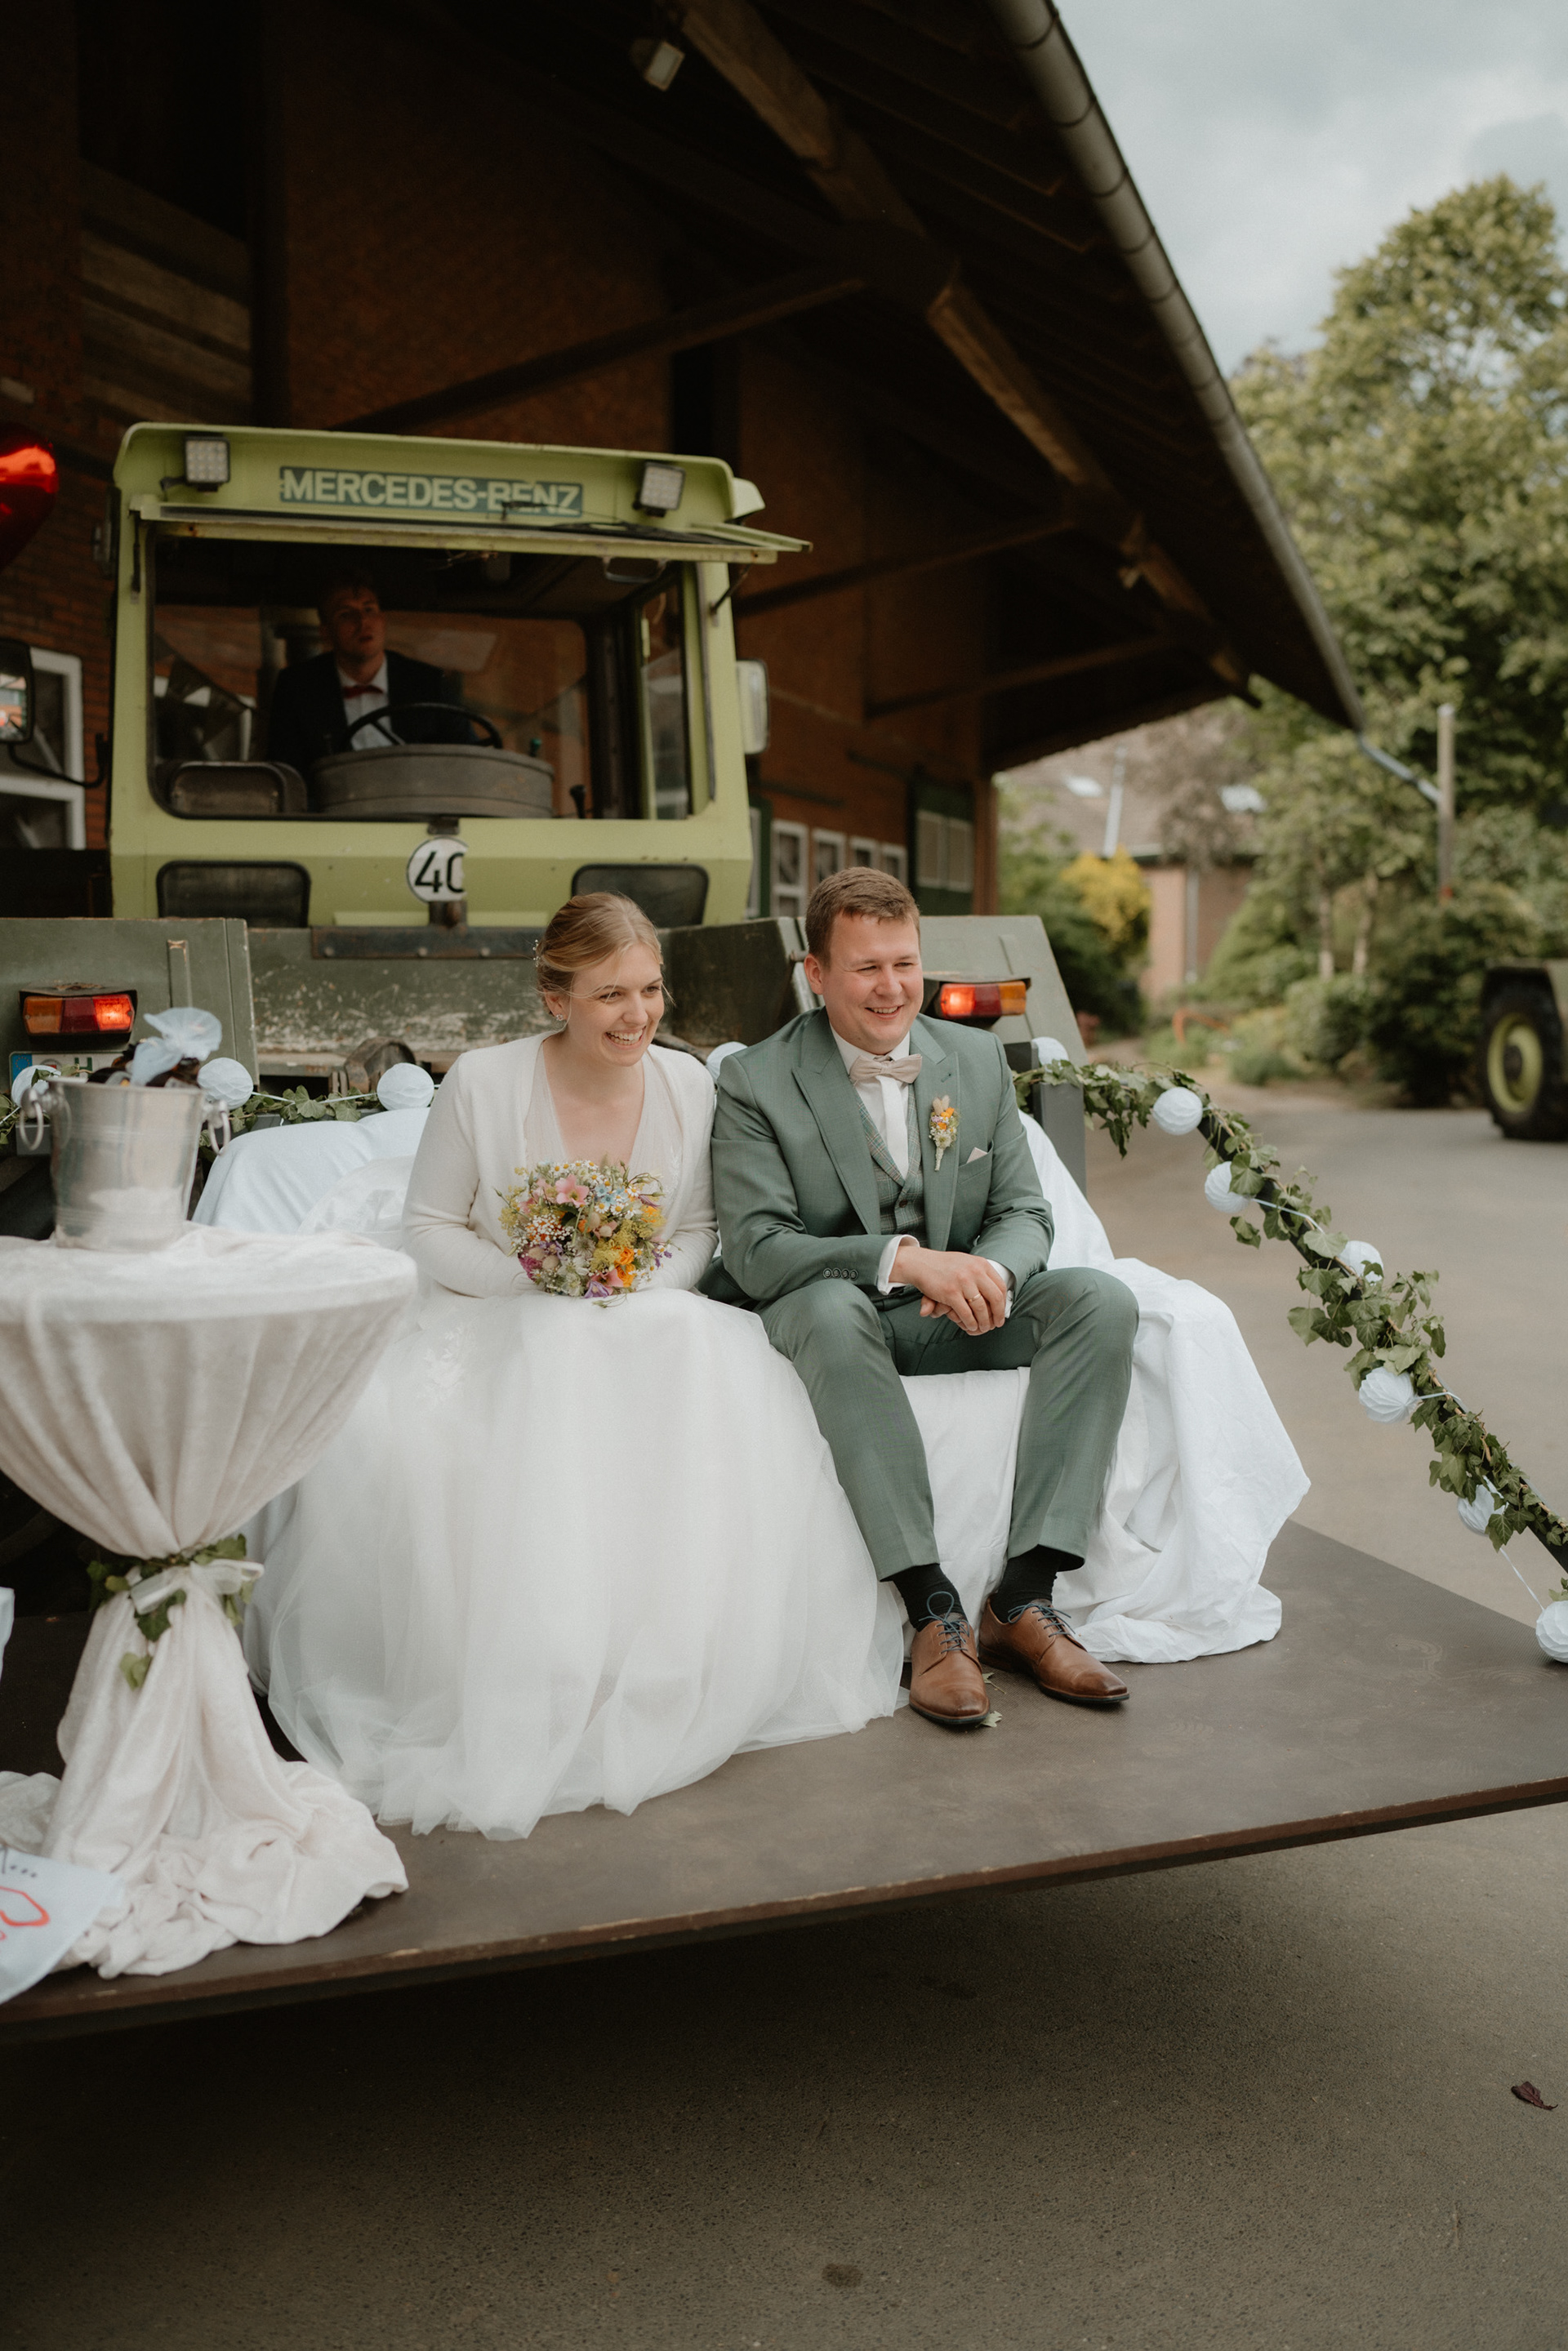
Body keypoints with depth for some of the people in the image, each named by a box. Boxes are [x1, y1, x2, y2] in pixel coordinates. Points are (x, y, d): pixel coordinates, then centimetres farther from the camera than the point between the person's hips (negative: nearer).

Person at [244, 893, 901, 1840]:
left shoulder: (688, 1085, 2)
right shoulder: (483, 1083, -6)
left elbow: (699, 1231, 9)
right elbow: (430, 1228, 0)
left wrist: (641, 1282, -13)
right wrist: (524, 1277, -18)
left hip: (647, 1325, 2)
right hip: (499, 1327, -1)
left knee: (741, 1386, -31)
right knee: (383, 1432, -33)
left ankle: (663, 1675, -16)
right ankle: (505, 1685, -18)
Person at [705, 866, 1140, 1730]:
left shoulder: (978, 1059, 7)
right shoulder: (756, 1083, -7)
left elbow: (1025, 1213, 5)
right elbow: (756, 1250, -17)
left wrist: (990, 1271, -21)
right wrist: (903, 1258, -30)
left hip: (952, 1320, 4)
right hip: (832, 1316, -4)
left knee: (1102, 1298, -21)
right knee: (830, 1307, -38)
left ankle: (1022, 1600, -23)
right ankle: (935, 1611, -35)